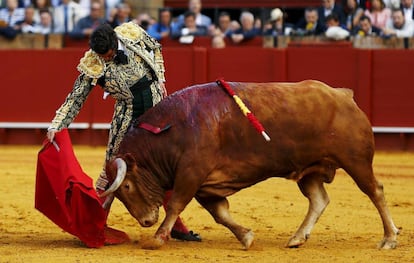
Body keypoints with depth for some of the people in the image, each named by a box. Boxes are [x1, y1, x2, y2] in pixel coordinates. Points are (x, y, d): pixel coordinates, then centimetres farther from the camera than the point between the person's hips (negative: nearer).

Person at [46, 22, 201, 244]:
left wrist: (160, 79, 5)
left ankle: (176, 226, 18)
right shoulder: (92, 66, -17)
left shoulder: (132, 33, -10)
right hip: (128, 115, -3)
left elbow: (155, 49, 11)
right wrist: (56, 126, -20)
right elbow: (75, 99, -12)